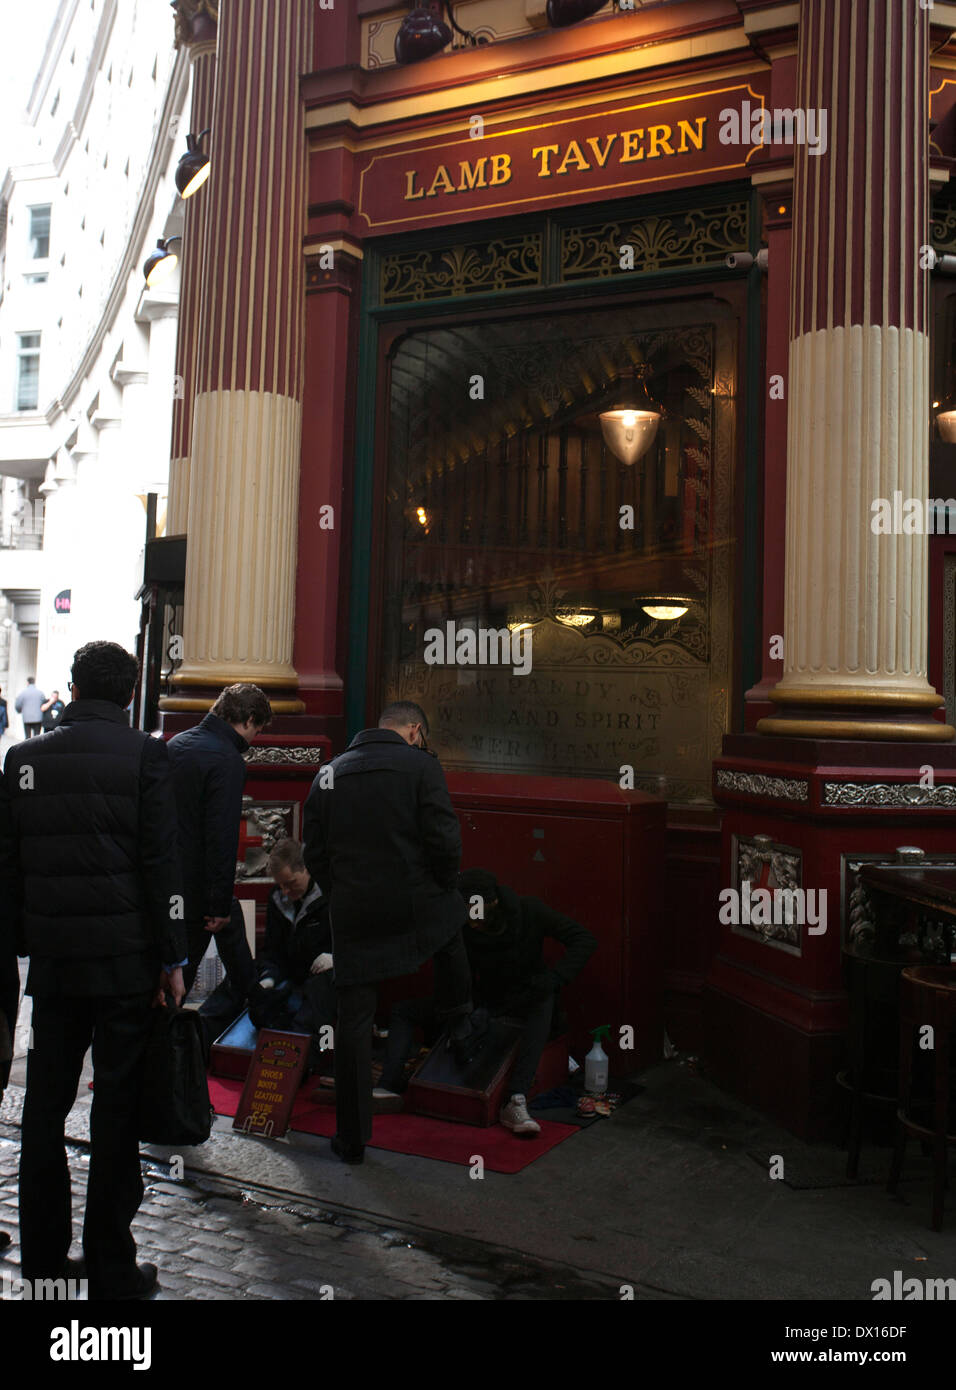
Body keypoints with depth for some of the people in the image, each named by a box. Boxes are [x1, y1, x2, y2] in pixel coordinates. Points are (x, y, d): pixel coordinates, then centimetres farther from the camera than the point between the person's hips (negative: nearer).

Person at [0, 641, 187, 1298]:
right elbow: (162, 863, -10)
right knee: (116, 1108, 4)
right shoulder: (145, 756, -8)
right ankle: (112, 1269, 13)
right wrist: (173, 960, -3)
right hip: (125, 958, -3)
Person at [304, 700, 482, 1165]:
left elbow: (315, 856, 9)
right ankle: (459, 1027, 43)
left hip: (352, 915, 2)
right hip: (416, 908, -2)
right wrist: (442, 886, 5)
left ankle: (352, 1137, 17)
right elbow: (445, 842, -13)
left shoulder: (328, 774, 7)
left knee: (353, 1022, 10)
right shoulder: (420, 765, -6)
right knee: (452, 930, 33)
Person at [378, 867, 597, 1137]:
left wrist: (554, 978, -32)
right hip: (483, 1008, 3)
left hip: (526, 1009, -3)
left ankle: (516, 1103, -48)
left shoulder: (530, 911, -18)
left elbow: (585, 940, -19)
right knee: (403, 1010, -7)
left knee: (544, 999, -40)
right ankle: (390, 1087, -28)